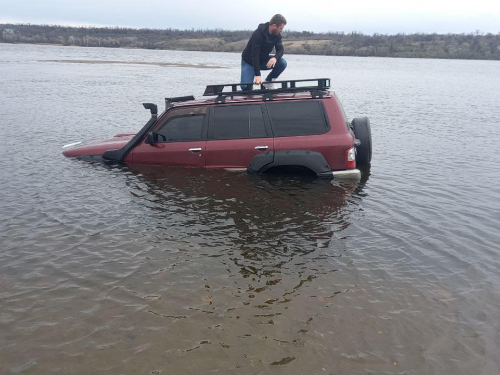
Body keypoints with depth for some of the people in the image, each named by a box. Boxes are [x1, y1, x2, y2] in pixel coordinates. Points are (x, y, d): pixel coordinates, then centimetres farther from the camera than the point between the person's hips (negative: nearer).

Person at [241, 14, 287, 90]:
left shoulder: (277, 35, -8)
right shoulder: (258, 34, -29)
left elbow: (280, 49, -12)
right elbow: (254, 55, -34)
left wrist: (275, 58, -38)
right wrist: (257, 75, -43)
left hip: (263, 60, 6)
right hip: (249, 62, -6)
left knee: (282, 63, -19)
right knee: (246, 86, -25)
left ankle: (268, 82, 0)